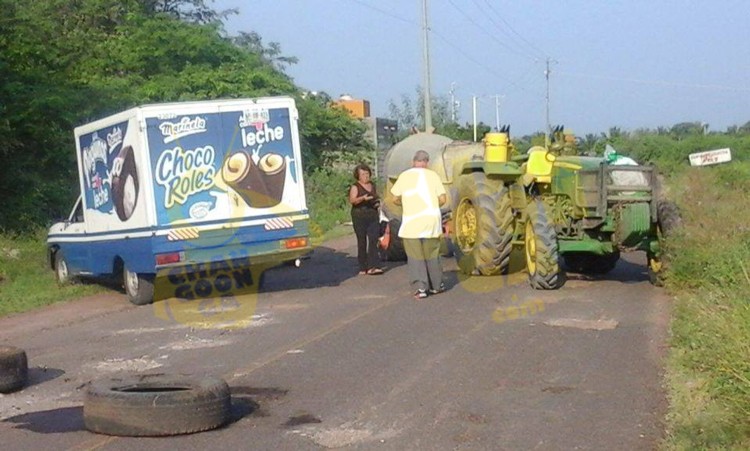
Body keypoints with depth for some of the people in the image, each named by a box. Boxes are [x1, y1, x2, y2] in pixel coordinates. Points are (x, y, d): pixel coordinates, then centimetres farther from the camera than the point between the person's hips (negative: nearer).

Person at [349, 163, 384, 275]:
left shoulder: (372, 185, 17)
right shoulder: (355, 187, -1)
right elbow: (352, 200, -17)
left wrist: (378, 203, 12)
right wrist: (362, 198, -33)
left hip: (373, 216, 5)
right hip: (359, 217, -4)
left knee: (373, 241, -9)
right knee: (362, 242, -1)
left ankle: (373, 267, -14)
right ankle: (363, 268, 5)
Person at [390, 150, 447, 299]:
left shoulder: (404, 176, 2)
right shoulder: (433, 175, 2)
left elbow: (396, 199, 4)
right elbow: (442, 199, 0)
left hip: (411, 222, -1)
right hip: (431, 220, 1)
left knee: (415, 257, 4)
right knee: (432, 255, 16)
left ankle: (420, 287, -7)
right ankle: (436, 285, 25)